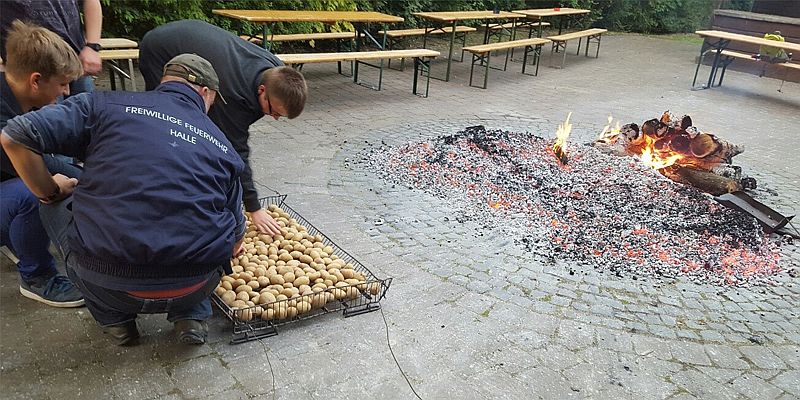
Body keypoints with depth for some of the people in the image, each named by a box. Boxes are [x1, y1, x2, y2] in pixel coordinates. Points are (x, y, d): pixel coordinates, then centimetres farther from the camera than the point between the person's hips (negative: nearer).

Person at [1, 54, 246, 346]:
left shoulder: (106, 105, 3)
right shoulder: (222, 146, 10)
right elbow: (236, 237, 15)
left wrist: (51, 193, 15)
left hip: (109, 286, -2)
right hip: (191, 288, 3)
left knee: (59, 206, 26)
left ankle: (115, 319, 24)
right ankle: (192, 316, 20)